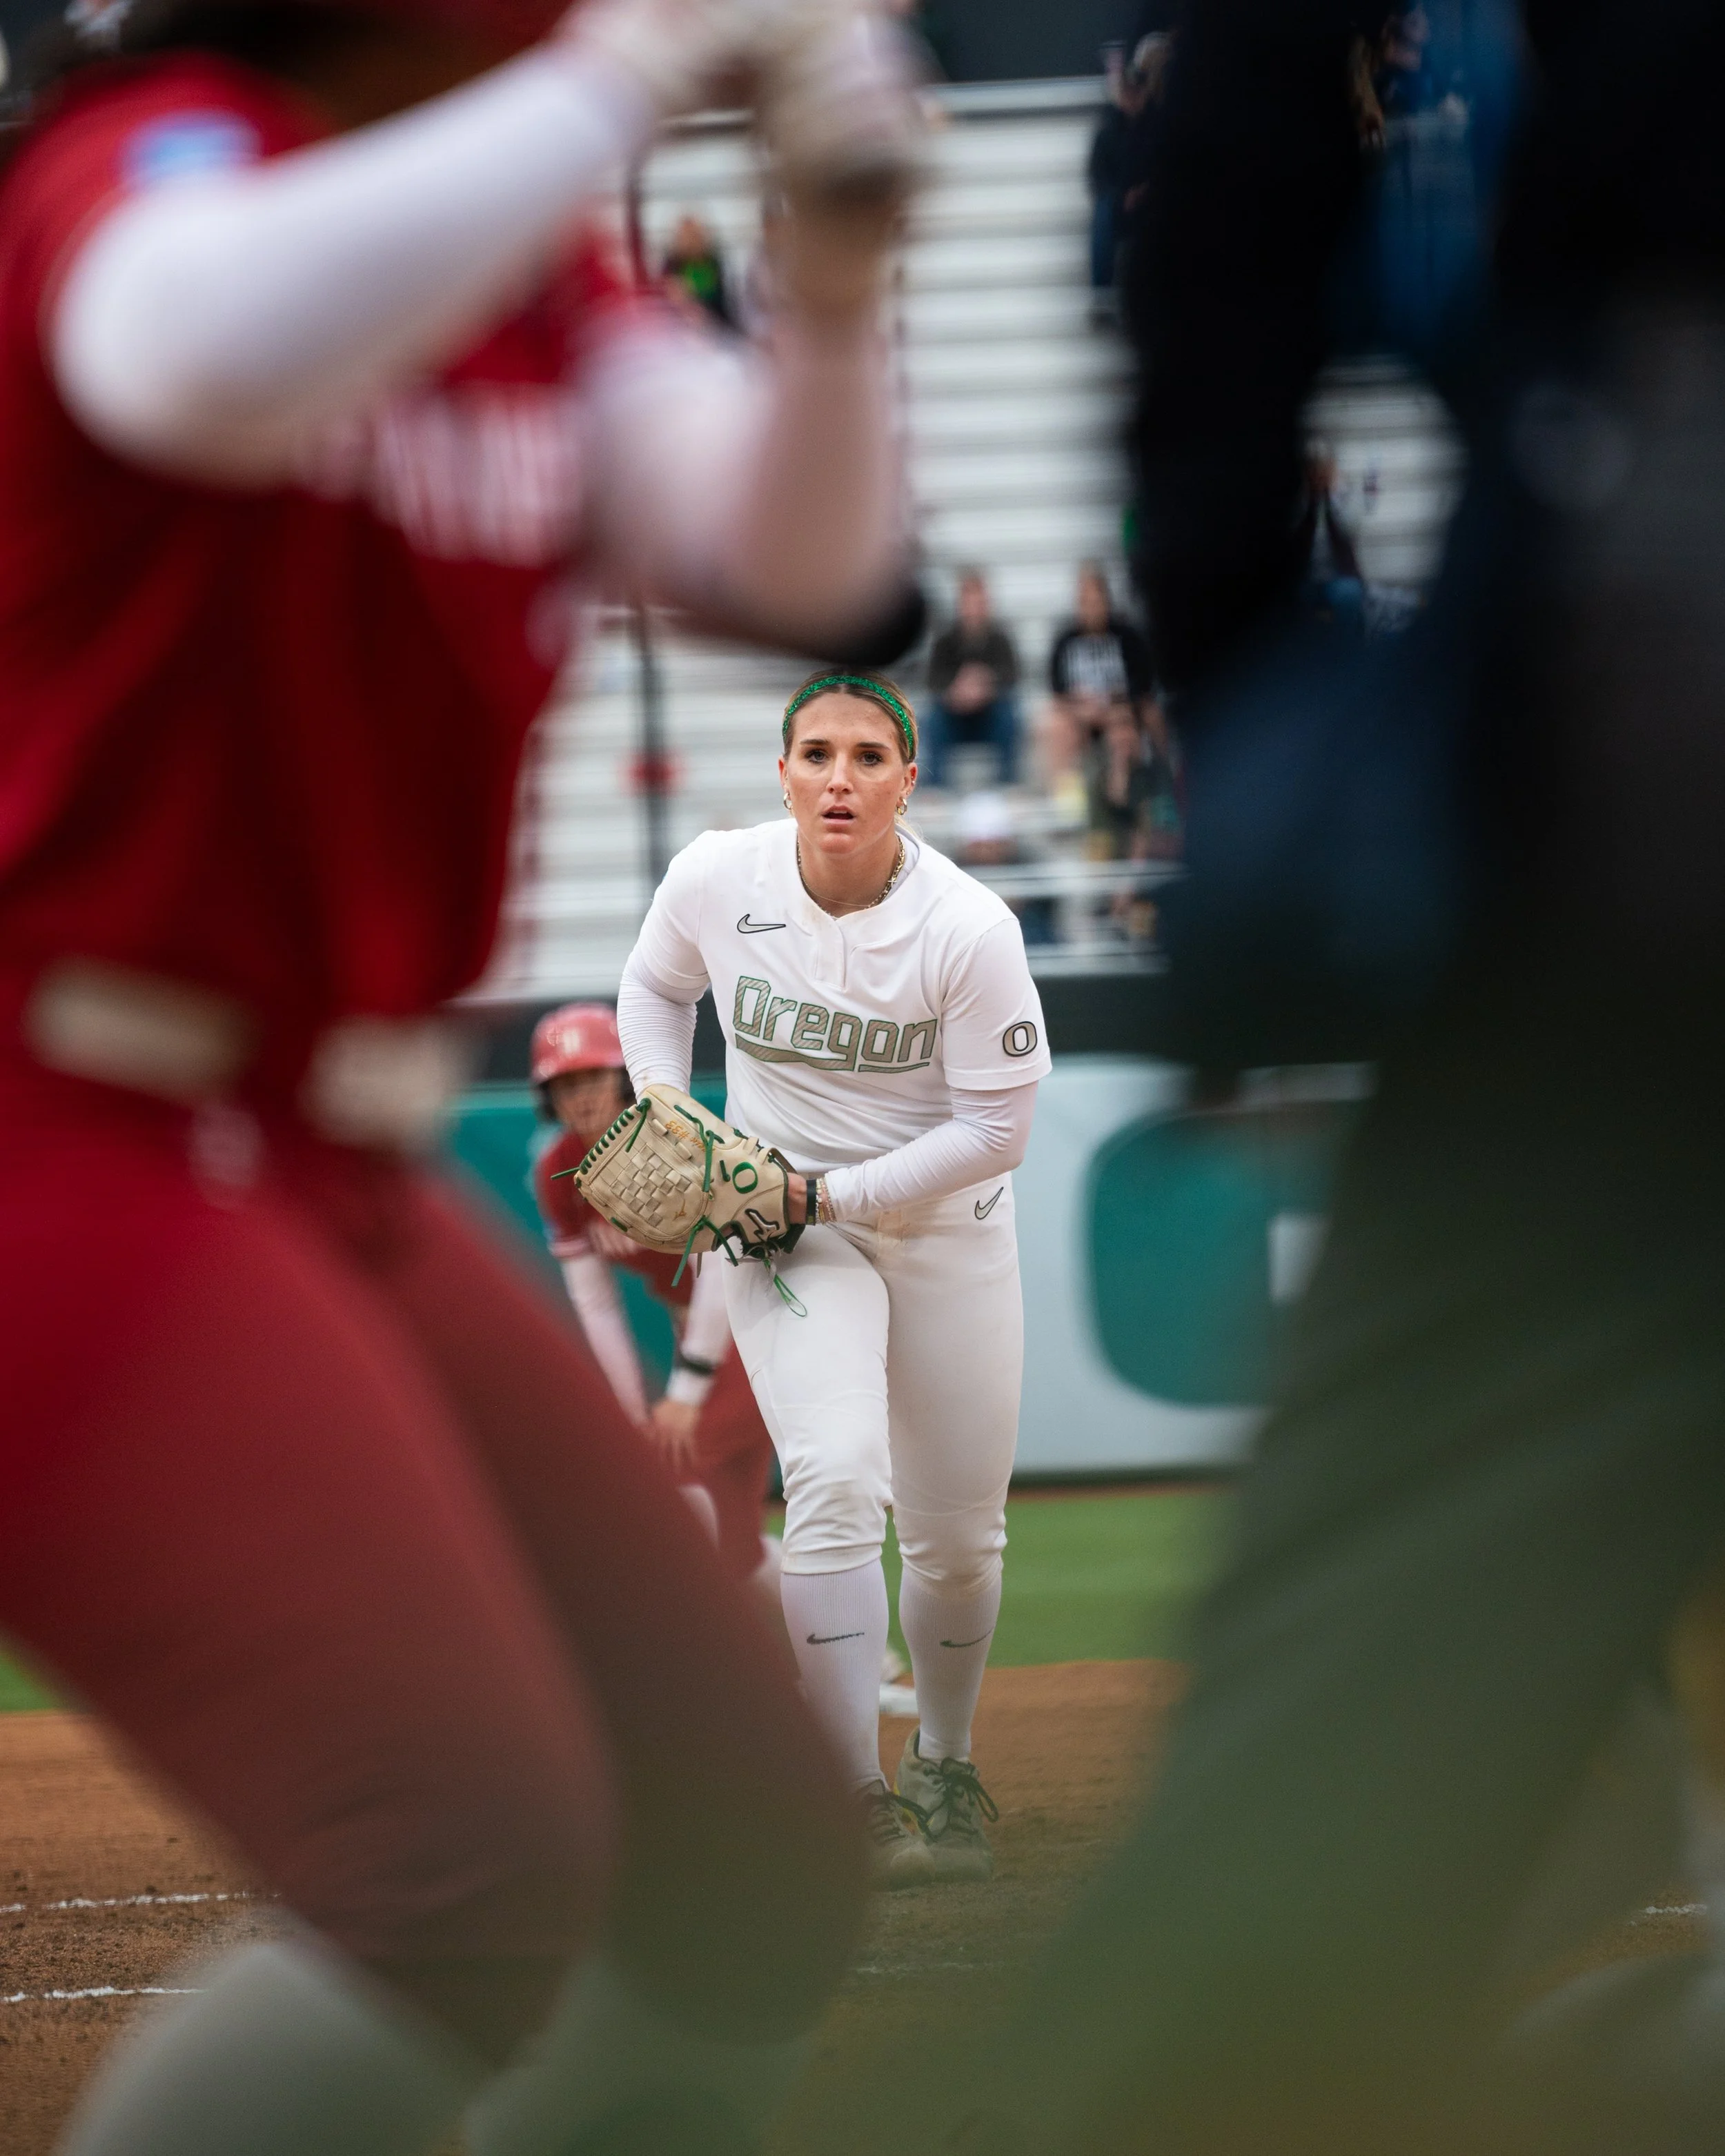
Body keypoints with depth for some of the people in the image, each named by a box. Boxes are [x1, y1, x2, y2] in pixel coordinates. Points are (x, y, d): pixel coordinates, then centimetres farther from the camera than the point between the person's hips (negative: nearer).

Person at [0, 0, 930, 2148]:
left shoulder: (541, 274, 12)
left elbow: (798, 562, 0)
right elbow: (212, 349, -37)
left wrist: (833, 280, -17)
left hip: (340, 1180, 9)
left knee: (758, 1881, 7)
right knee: (477, 1862, -24)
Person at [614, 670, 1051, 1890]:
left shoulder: (972, 930, -21)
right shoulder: (716, 881, -14)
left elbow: (996, 1130, -16)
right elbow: (656, 987, 9)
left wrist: (827, 1194, -21)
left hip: (949, 1228, 0)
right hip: (785, 1223, 0)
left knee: (957, 1536, 7)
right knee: (836, 1481, -23)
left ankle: (944, 1768, 35)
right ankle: (855, 1805, -20)